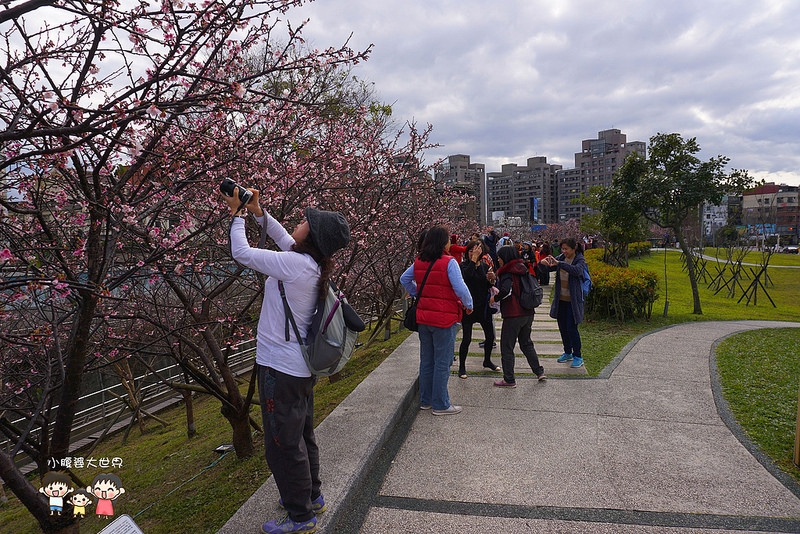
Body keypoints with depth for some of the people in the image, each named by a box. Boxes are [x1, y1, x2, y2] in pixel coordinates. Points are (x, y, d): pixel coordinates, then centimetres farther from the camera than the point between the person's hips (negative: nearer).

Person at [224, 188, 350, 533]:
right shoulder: (313, 265, 1)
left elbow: (241, 253, -15)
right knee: (301, 436, 23)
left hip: (280, 368, -9)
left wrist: (237, 215, -1)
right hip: (300, 365, 9)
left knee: (283, 443, 5)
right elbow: (284, 239, 18)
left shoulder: (295, 264, -24)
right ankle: (311, 497, 40)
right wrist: (257, 211, 15)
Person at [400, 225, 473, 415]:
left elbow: (404, 279, 17)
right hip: (444, 319, -7)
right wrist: (468, 305, -2)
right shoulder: (448, 262, -15)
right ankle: (440, 405, 12)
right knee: (442, 362, 4)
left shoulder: (419, 262, 5)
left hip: (423, 317, 7)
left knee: (426, 360, 17)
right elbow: (460, 288, -18)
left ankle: (426, 400, 28)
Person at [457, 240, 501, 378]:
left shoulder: (485, 266, 8)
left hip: (483, 306, 5)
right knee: (467, 339, -5)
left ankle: (487, 361, 36)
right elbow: (467, 275, -30)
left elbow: (489, 287, 12)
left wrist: (492, 279, -9)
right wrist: (474, 258, -26)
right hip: (468, 306, -5)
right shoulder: (464, 265, -6)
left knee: (490, 336, 12)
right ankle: (462, 367, 13)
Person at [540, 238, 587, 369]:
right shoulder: (562, 257, 6)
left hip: (573, 300, -6)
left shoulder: (580, 260, -10)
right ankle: (568, 353, 29)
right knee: (562, 327, 13)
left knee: (572, 328, -7)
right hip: (560, 299, 6)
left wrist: (559, 263, -36)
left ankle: (578, 356, 7)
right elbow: (548, 268, 7)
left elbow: (577, 270, -31)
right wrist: (542, 263, -16)